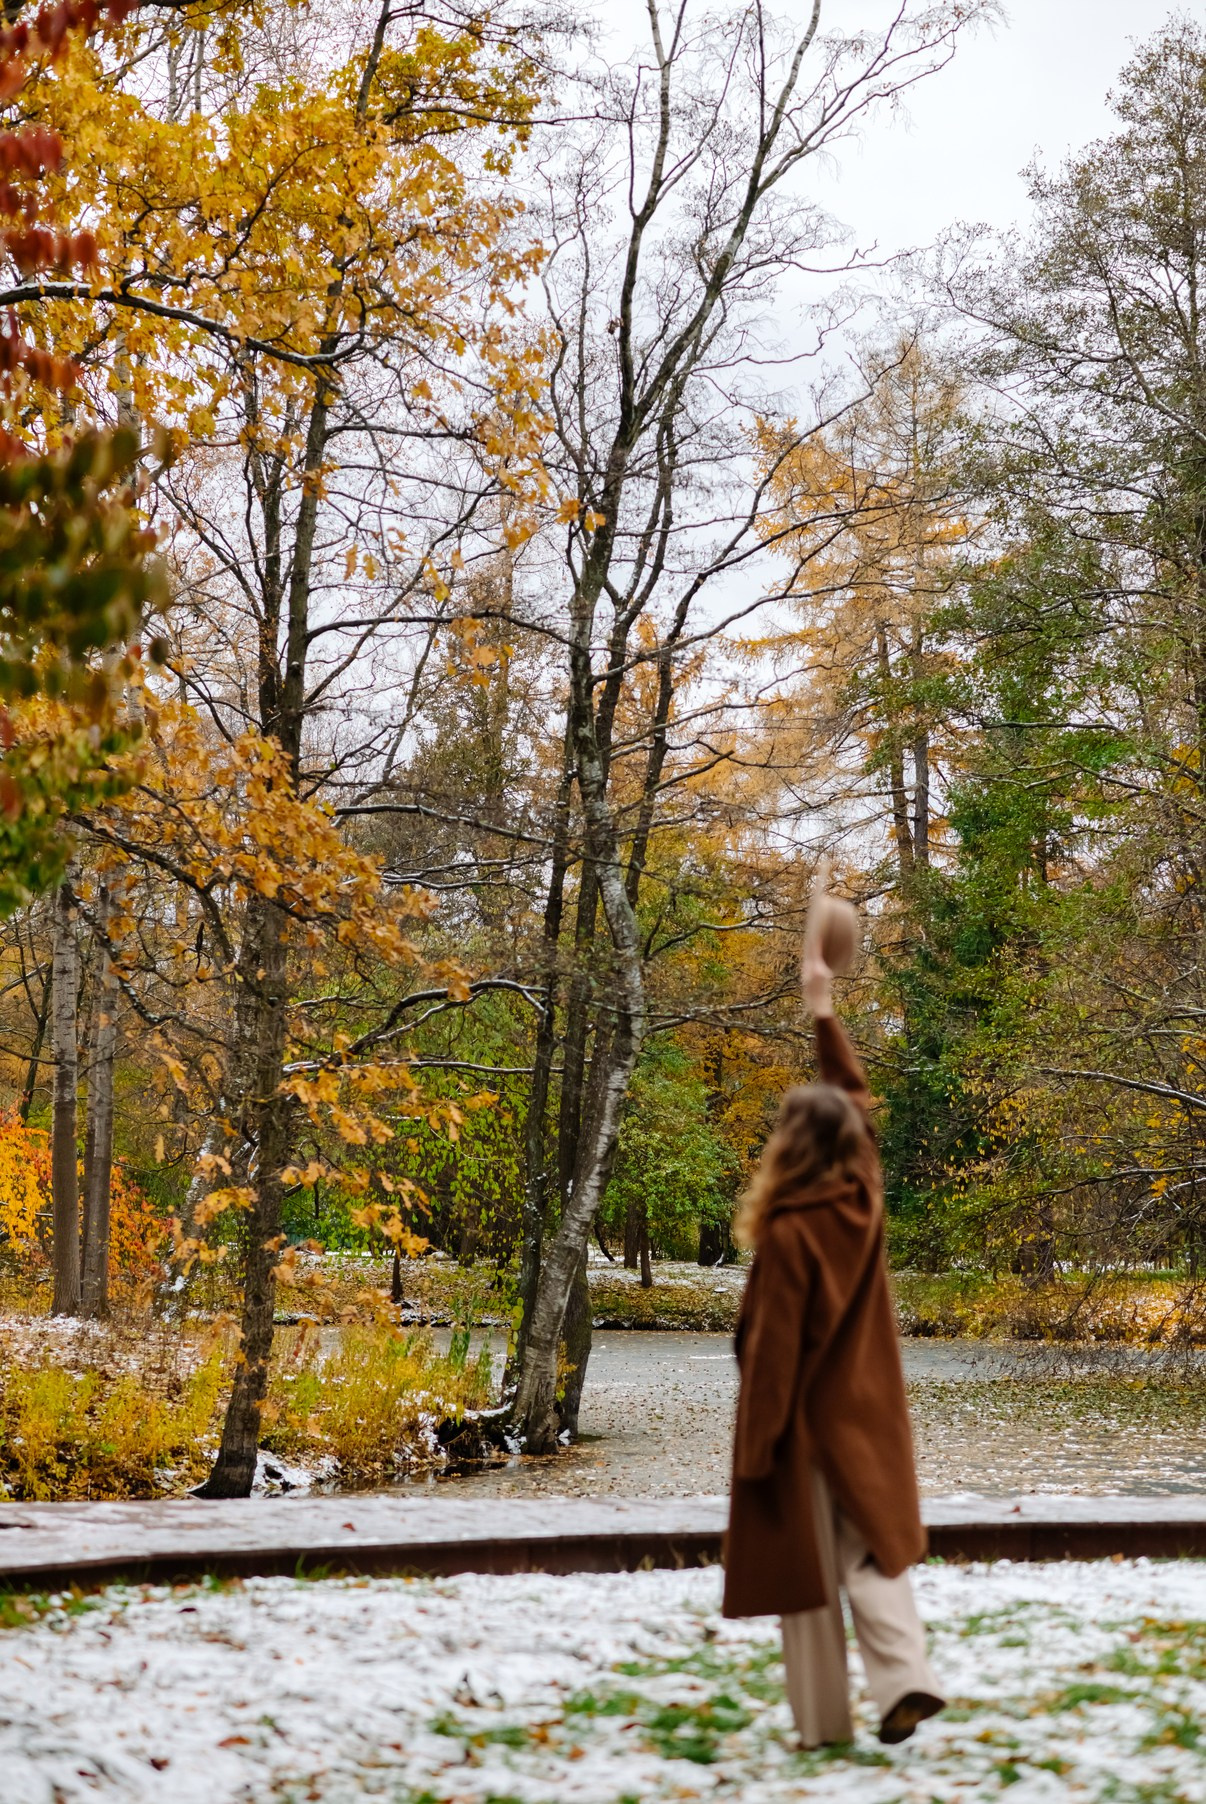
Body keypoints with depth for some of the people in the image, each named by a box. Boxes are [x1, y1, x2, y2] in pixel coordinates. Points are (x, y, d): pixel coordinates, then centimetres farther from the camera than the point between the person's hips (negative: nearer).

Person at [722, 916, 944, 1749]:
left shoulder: (788, 1234, -20)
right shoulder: (866, 1199, -2)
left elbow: (772, 1348, -18)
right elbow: (854, 1093, 12)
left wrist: (756, 1447, -11)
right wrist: (824, 1009, 17)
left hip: (808, 1423, -5)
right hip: (868, 1418, 6)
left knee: (804, 1563, 6)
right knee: (871, 1551, 11)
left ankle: (825, 1721, 12)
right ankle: (906, 1674, -9)